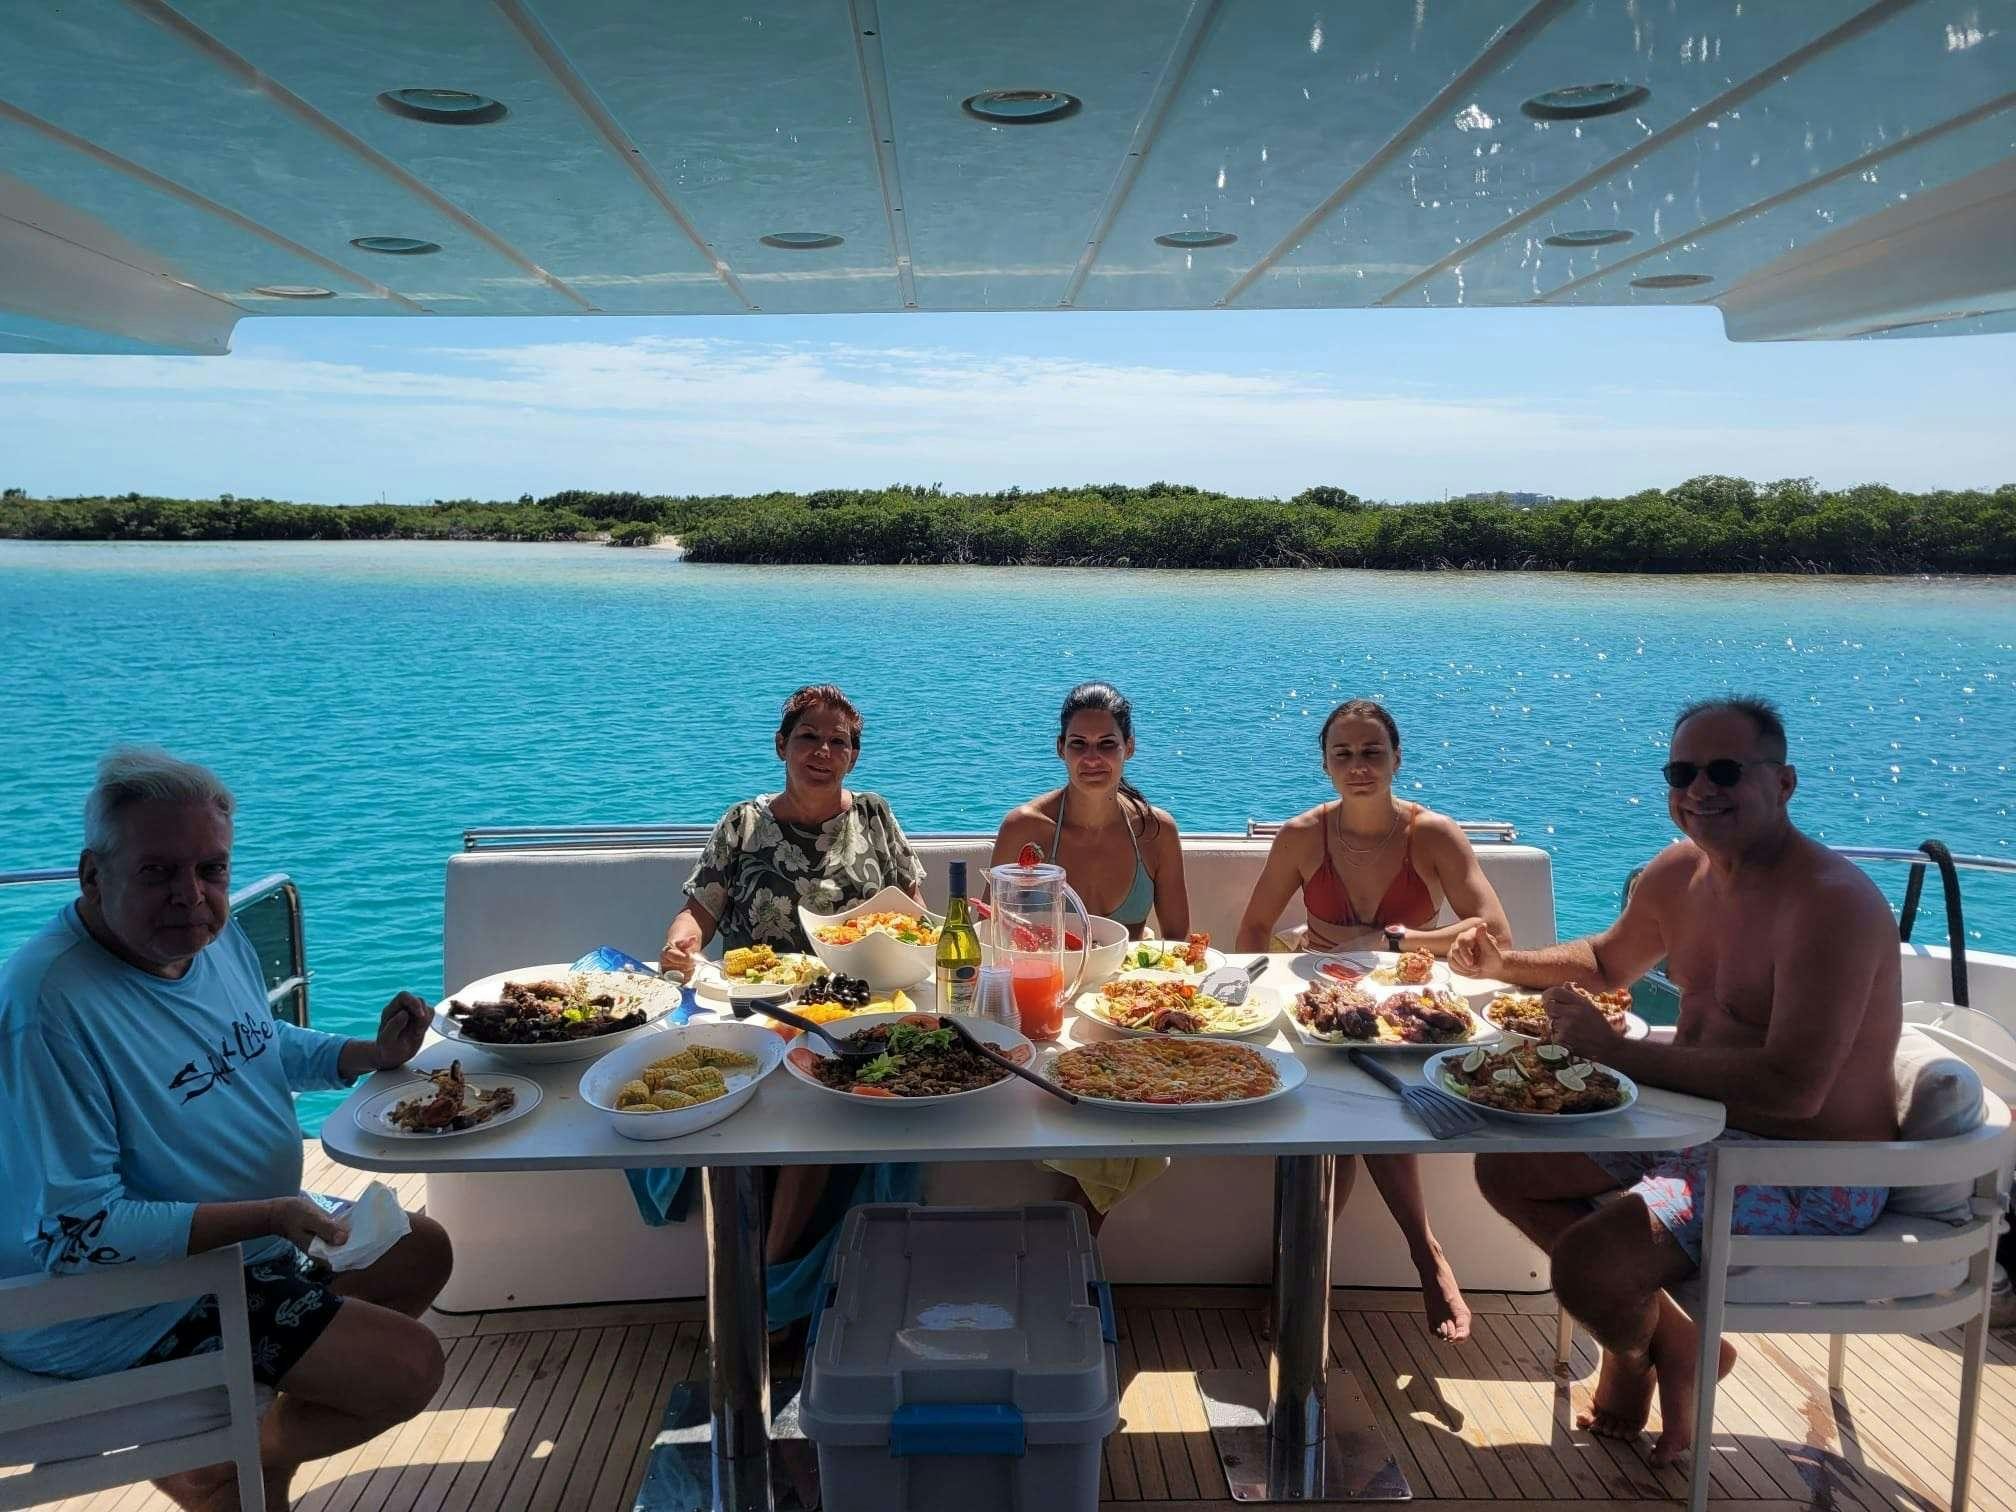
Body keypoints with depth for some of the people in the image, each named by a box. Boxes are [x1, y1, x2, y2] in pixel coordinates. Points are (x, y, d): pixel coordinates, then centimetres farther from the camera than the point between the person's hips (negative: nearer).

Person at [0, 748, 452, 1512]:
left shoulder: (215, 934, -2)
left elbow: (263, 1047, 17)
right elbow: (76, 1230, -28)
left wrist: (371, 1054, 0)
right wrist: (267, 1217, -27)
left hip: (247, 1241, 9)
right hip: (129, 1299, -9)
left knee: (422, 1250, 19)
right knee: (409, 1366, -13)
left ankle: (250, 1431, 18)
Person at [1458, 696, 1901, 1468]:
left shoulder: (1832, 903, -25)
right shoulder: (1678, 873, 1)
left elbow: (1791, 1088, -34)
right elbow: (1608, 960, 23)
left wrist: (1615, 1051, -29)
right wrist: (1505, 962, 6)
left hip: (1811, 1173, -9)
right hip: (1699, 1124, 9)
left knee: (1584, 1266, -25)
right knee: (1505, 1167, 7)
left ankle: (1634, 1357, 14)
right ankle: (1672, 1338, 16)